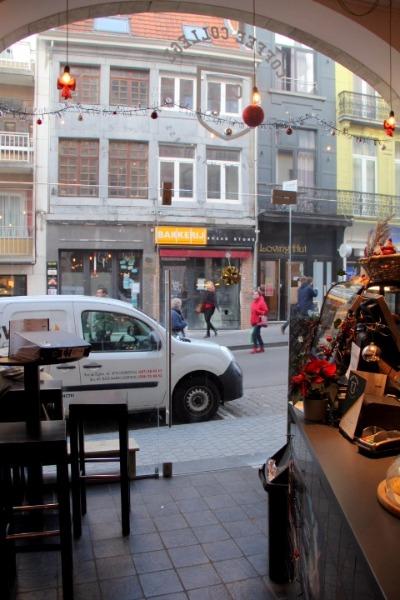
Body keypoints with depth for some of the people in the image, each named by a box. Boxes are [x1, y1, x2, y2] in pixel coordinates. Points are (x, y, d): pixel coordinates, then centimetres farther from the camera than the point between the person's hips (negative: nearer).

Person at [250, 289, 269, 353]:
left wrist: (258, 311, -24)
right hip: (254, 322, 8)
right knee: (257, 334, 14)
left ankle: (255, 348, -12)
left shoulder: (261, 302, -11)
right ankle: (261, 347, 23)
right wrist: (251, 321, 14)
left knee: (254, 334, -15)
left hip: (259, 321, -8)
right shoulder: (253, 303, 12)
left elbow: (265, 311, -12)